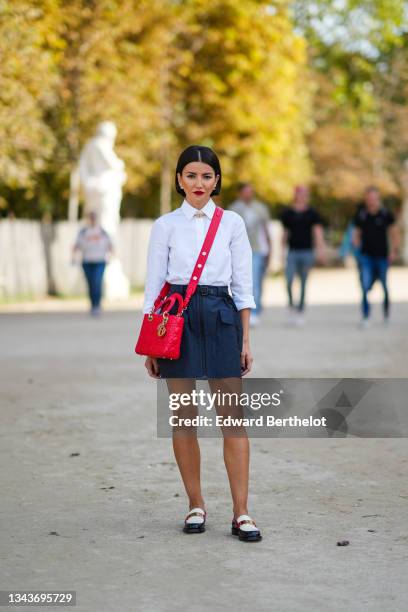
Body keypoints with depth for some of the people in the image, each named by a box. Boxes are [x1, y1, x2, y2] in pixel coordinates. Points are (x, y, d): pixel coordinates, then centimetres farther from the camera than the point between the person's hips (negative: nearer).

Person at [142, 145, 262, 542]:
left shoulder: (232, 223, 7)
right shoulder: (165, 225, 4)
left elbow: (242, 285, 7)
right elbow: (153, 286, 5)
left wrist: (245, 340, 2)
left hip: (221, 318, 0)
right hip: (178, 319, 0)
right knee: (184, 418, 4)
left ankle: (241, 513, -1)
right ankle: (195, 506, 17)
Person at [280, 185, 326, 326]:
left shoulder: (312, 214, 4)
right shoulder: (287, 213, 6)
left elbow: (318, 232, -3)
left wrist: (321, 250, -15)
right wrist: (283, 250, 13)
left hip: (307, 252, 0)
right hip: (292, 252, 0)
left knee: (303, 283, 4)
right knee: (289, 281, -14)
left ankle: (300, 311, 14)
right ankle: (291, 306, 7)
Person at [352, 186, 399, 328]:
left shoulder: (386, 214, -2)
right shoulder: (360, 216, 2)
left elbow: (394, 233, 5)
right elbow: (357, 233, 11)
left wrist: (394, 250, -5)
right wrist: (356, 242, -10)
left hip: (382, 256, 0)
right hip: (367, 256, 0)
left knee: (384, 286, 11)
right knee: (365, 286, -12)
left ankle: (386, 309, 37)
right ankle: (366, 316, -10)